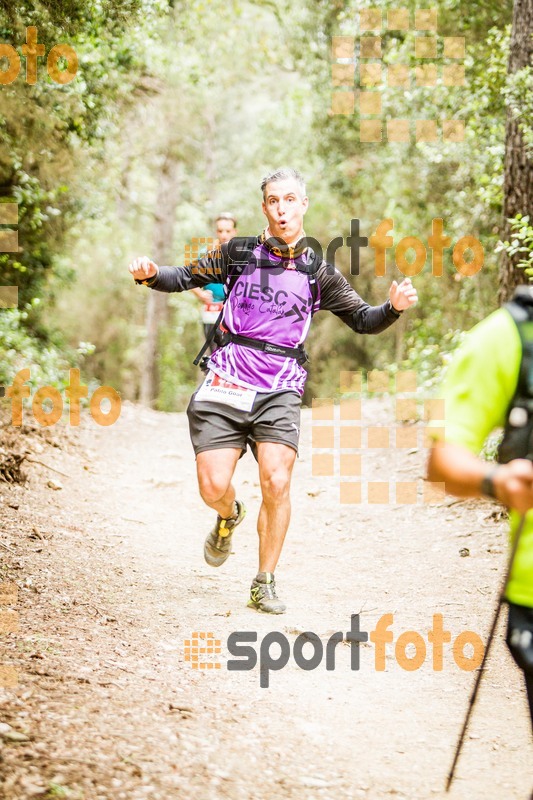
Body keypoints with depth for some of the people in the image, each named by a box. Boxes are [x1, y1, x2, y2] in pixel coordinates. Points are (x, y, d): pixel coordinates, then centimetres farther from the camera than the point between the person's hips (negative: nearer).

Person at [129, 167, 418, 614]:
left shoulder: (319, 272, 7)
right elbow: (185, 278, 10)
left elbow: (362, 320, 13)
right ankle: (230, 515, 33)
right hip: (227, 384, 0)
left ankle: (265, 585, 2)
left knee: (276, 484, -17)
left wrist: (394, 307, -8)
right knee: (213, 488, -7)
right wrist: (151, 275, -11)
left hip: (280, 392, 0)